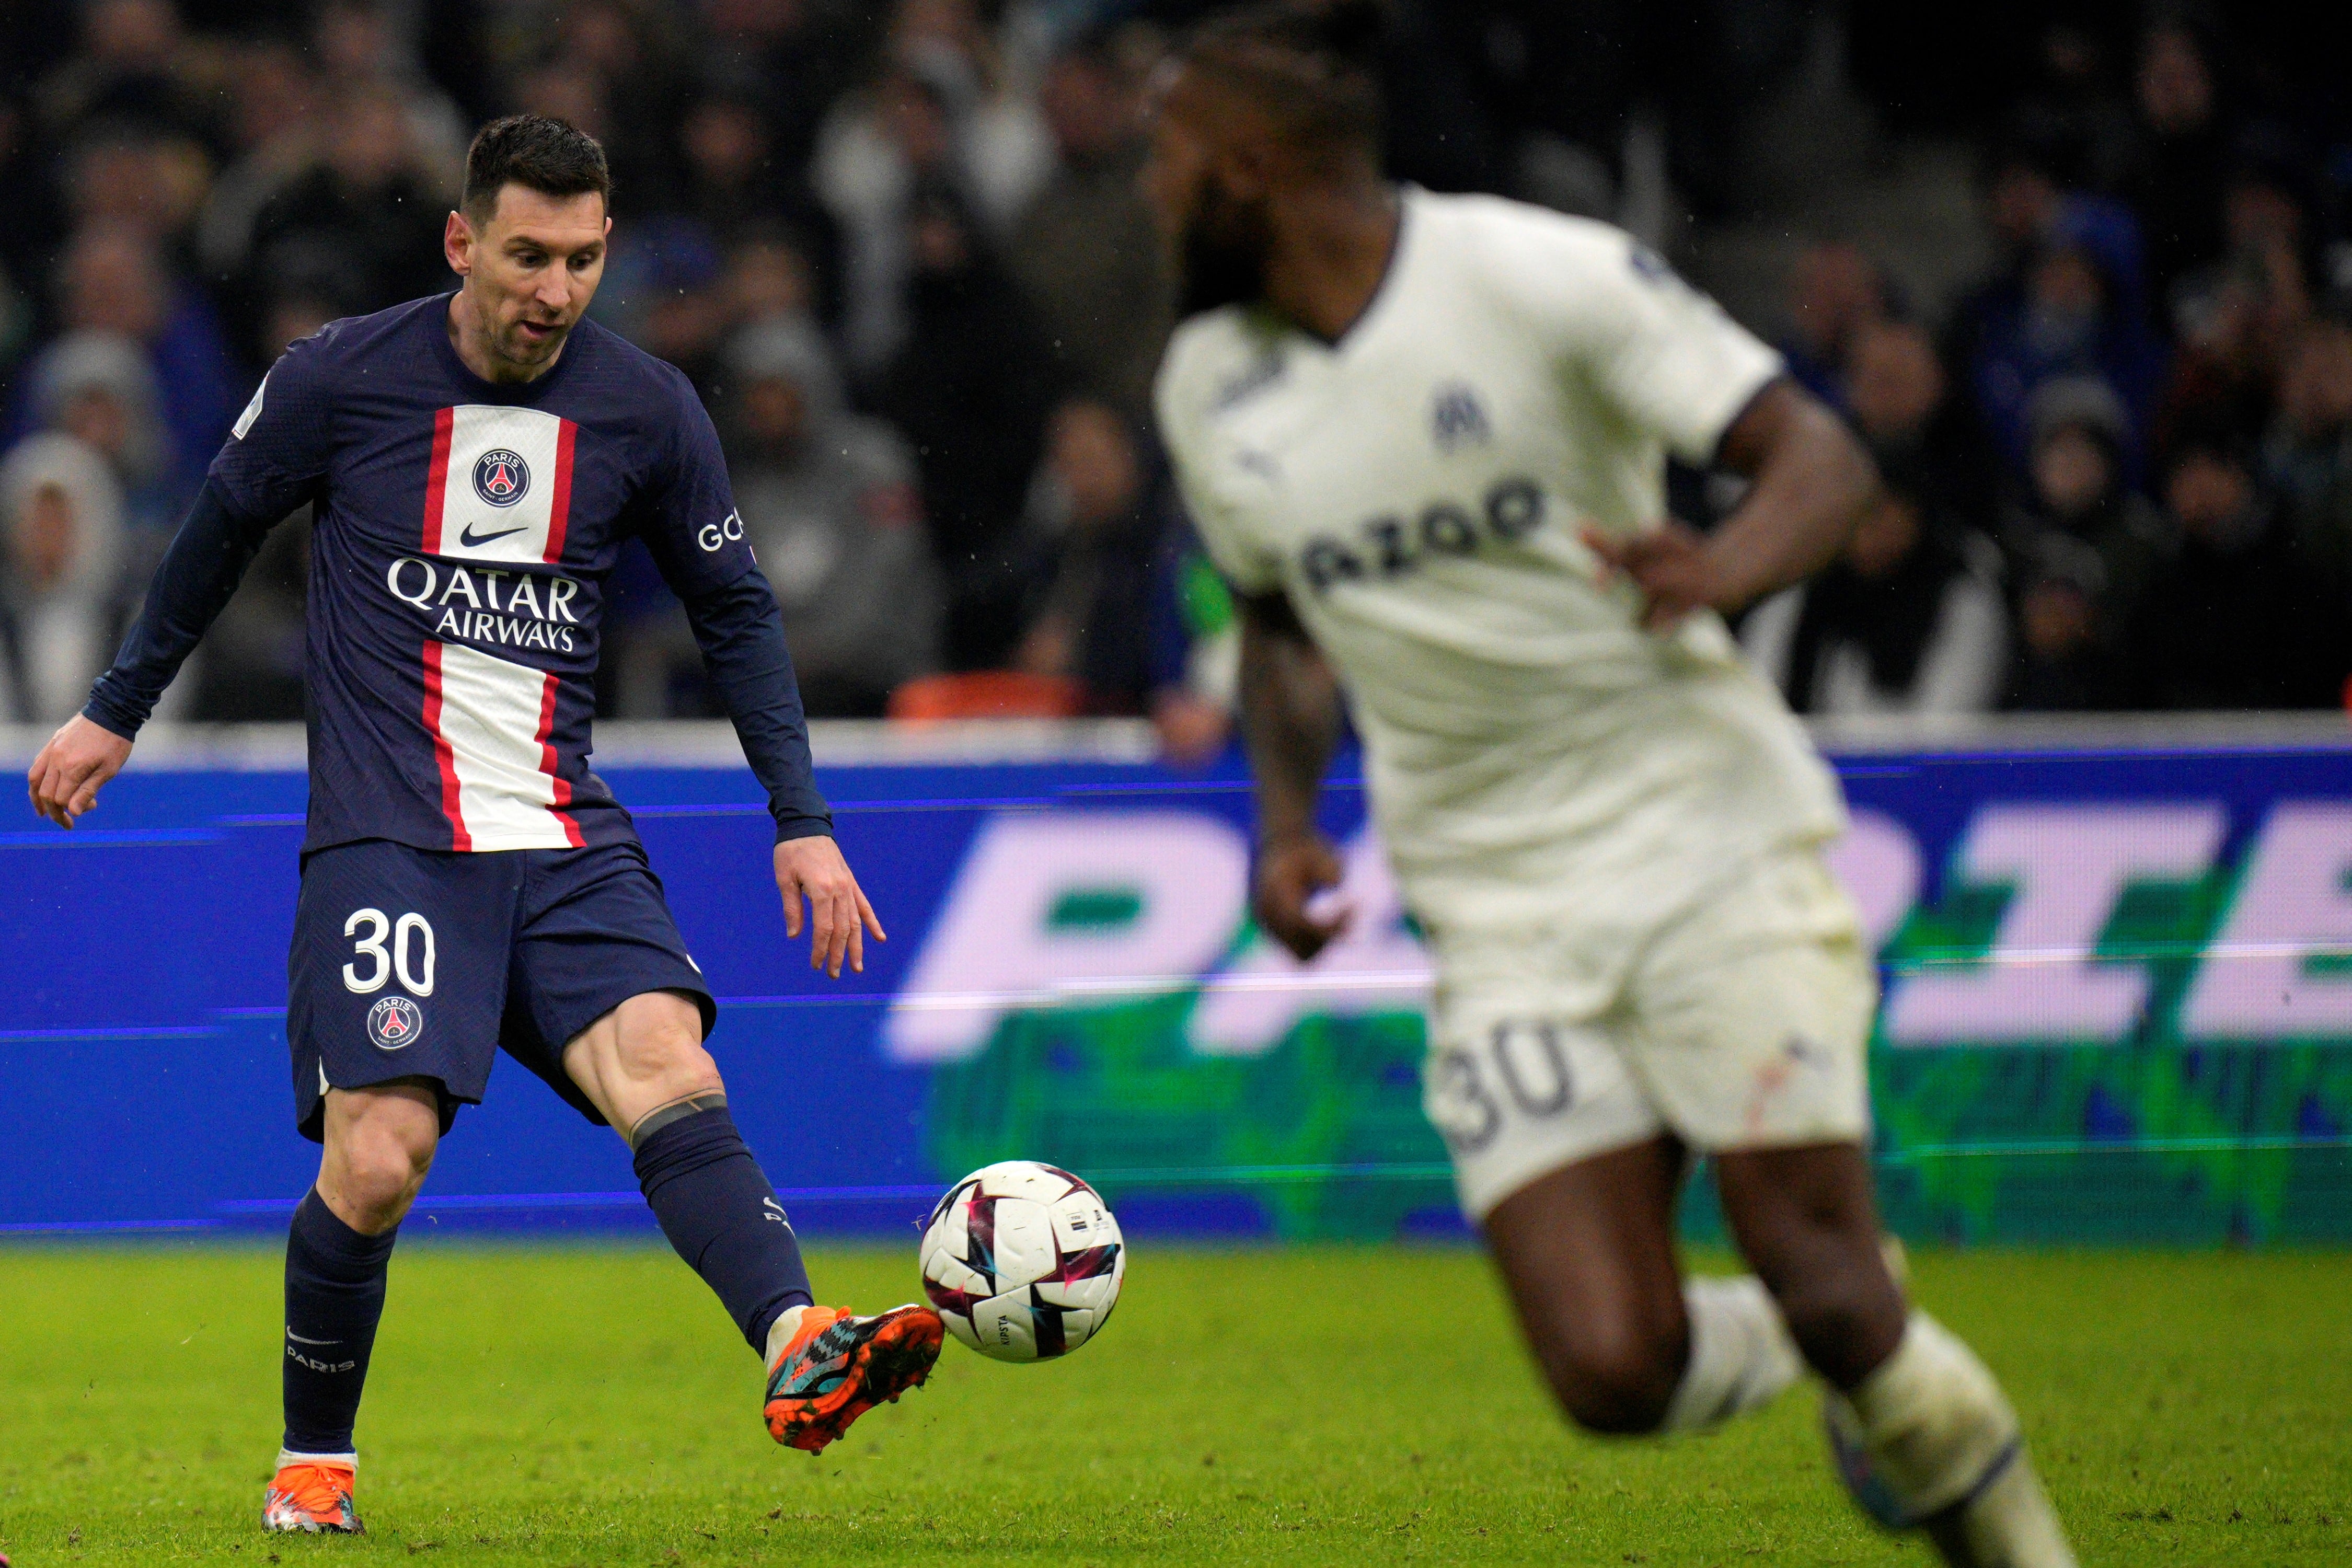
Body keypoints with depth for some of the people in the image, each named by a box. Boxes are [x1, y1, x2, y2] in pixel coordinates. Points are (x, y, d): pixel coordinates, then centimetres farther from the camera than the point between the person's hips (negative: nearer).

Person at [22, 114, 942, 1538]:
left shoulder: (647, 409, 3)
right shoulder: (341, 380, -3)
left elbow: (737, 610, 14)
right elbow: (223, 529, 14)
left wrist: (803, 818, 7)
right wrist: (116, 714, 23)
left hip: (566, 839, 2)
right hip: (388, 838, -2)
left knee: (666, 1061, -23)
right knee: (377, 1159, -14)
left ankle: (800, 1352, -41)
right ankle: (314, 1460, 9)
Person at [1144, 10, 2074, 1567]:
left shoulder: (1539, 276, -11)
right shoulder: (1212, 388, 6)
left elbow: (1822, 459, -11)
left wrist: (1724, 570, -32)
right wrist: (1287, 822, 6)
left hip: (1715, 839, -4)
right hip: (1501, 912, 4)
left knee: (1825, 1290, -14)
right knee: (1614, 1370, -12)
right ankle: (1845, 1370, 21)